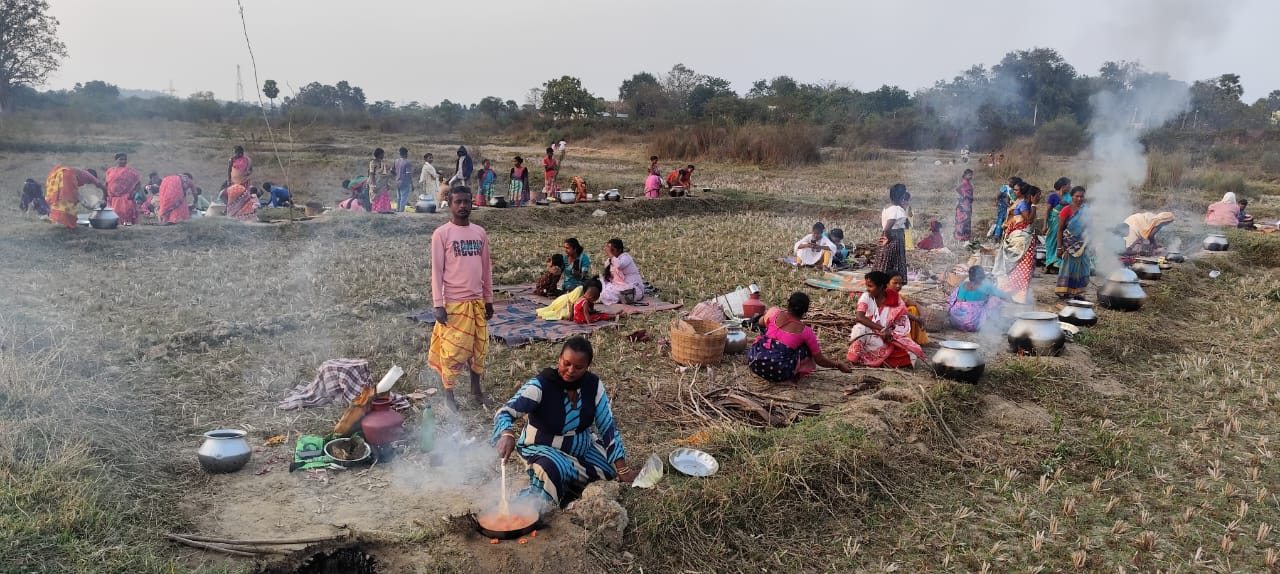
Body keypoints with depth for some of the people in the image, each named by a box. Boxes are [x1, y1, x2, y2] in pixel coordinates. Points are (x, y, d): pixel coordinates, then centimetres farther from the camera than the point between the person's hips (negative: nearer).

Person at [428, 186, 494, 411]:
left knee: (479, 346, 11)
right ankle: (448, 392, 16)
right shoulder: (441, 234, -7)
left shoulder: (480, 233, 8)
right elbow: (437, 271, -8)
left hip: (477, 301, 5)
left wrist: (489, 300, 12)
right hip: (453, 303, -5)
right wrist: (439, 304, -13)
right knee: (452, 349, 1)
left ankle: (476, 388, 27)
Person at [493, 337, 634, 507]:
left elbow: (608, 426, -7)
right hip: (542, 449, -6)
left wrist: (623, 470, -10)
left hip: (582, 447, 6)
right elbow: (505, 413, -32)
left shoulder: (593, 385, -12)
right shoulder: (540, 385, -24)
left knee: (611, 472, -8)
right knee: (553, 470, -36)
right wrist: (507, 434, -57)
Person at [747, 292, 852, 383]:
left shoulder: (774, 313, 2)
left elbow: (761, 322, 27)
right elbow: (820, 360, 7)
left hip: (754, 363, 3)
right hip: (779, 373, -3)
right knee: (807, 347, 15)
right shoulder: (806, 332, -1)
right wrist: (838, 365, 23)